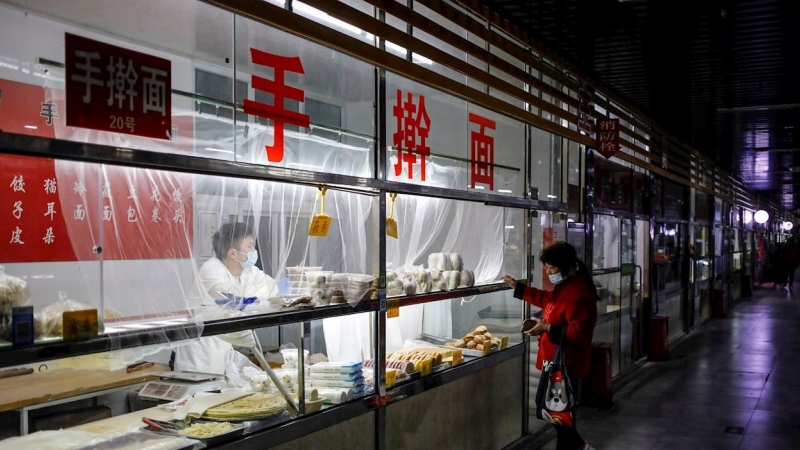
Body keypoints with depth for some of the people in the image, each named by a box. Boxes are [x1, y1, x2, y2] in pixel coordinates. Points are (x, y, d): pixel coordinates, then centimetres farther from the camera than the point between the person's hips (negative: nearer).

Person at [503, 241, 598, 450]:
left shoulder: (578, 294, -24)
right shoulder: (564, 286, 9)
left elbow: (579, 332, -29)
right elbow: (546, 299, 28)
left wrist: (548, 328, -30)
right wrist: (518, 287, 25)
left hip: (566, 364, -11)